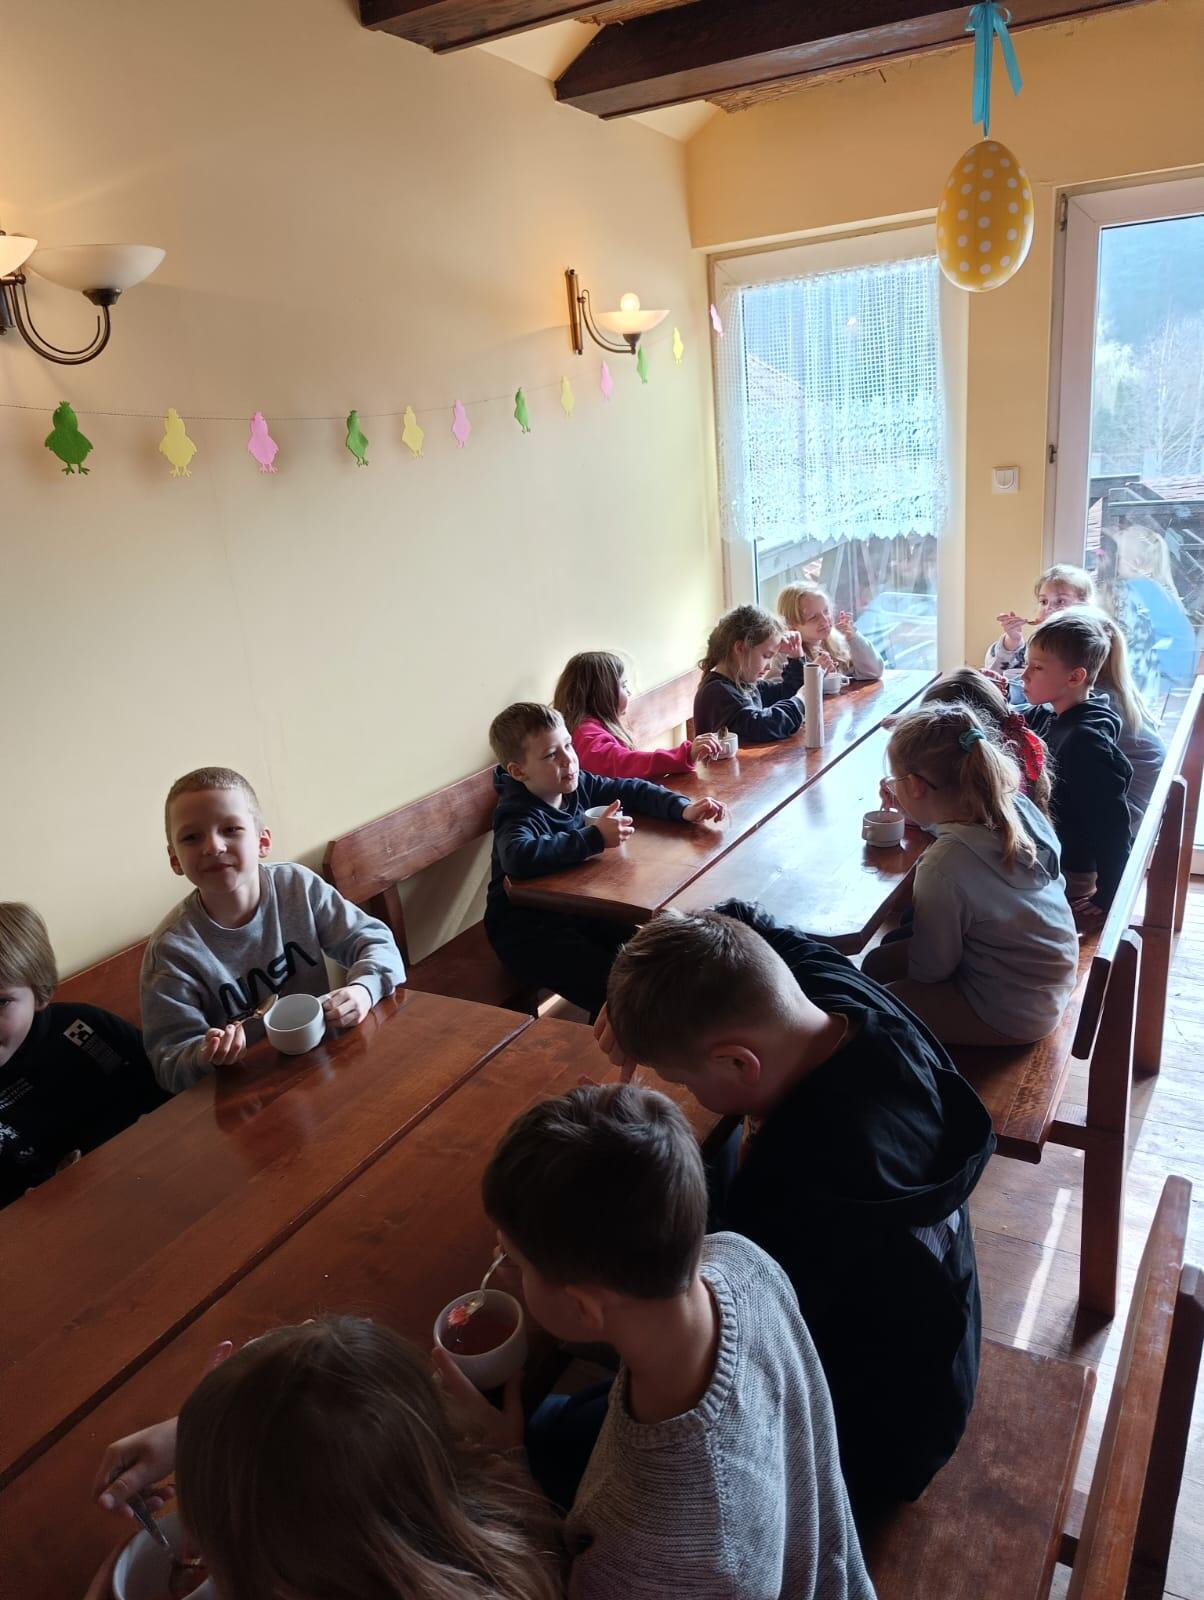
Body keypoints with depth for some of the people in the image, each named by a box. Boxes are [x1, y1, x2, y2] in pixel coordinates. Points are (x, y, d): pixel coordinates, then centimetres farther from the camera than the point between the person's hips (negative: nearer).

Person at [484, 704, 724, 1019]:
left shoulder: (576, 785, -1)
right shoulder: (518, 815, -24)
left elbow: (631, 790, 9)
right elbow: (518, 857, -46)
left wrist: (683, 808, -9)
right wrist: (595, 838, -40)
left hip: (572, 908, 8)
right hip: (527, 930, -8)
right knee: (613, 991, -20)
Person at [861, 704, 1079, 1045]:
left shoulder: (943, 865, -34)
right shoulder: (1015, 803, -12)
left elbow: (931, 970, -19)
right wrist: (914, 808, 6)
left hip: (1012, 1014, -8)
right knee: (878, 962, 16)